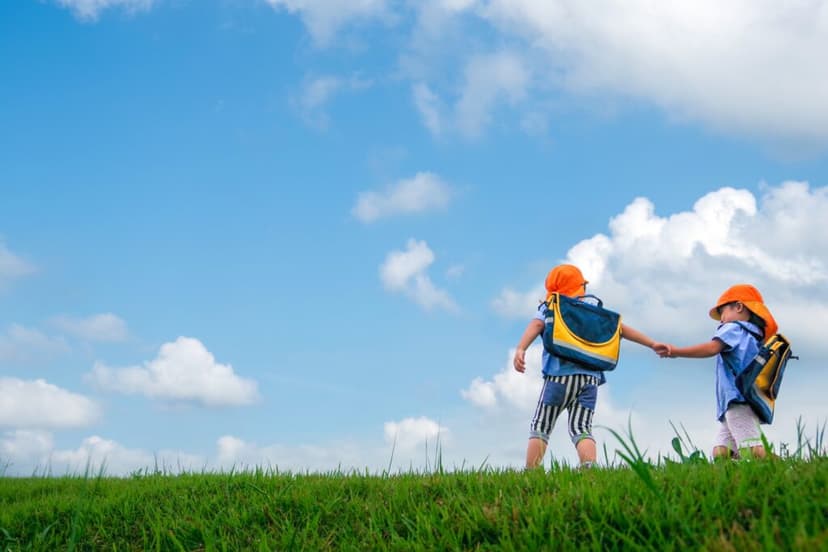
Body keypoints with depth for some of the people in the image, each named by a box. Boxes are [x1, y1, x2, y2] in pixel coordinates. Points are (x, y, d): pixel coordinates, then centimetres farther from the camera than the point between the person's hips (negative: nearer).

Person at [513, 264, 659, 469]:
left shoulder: (550, 308, 11)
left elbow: (536, 325, -8)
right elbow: (621, 328, 17)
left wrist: (520, 349, -24)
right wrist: (652, 344, 21)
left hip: (560, 376, -3)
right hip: (590, 378, 3)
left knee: (540, 427, 4)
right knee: (581, 429, 2)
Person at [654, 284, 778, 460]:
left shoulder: (733, 328, 3)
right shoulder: (754, 337, 30)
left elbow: (712, 348, -16)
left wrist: (676, 351, -18)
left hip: (738, 401, -9)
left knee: (752, 452, -24)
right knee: (721, 452, -1)